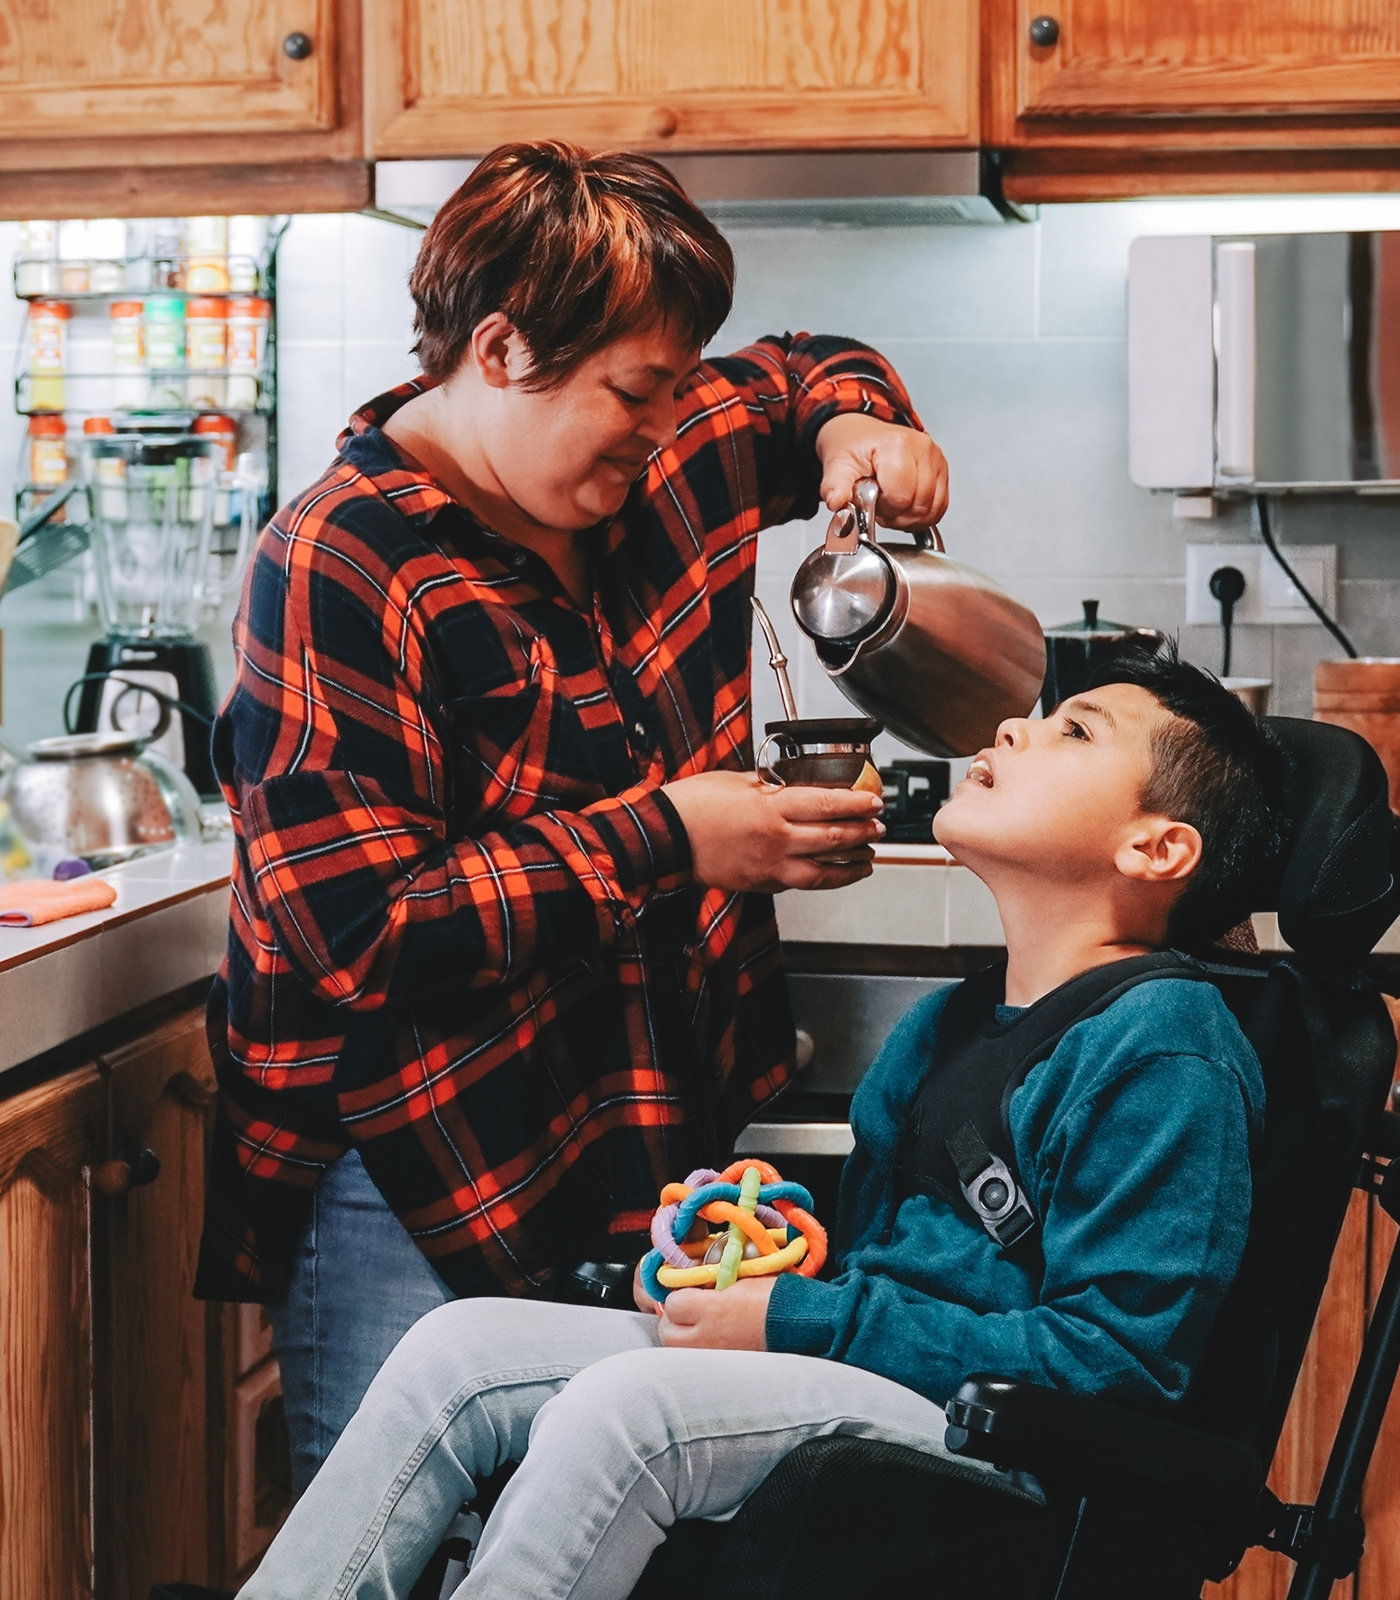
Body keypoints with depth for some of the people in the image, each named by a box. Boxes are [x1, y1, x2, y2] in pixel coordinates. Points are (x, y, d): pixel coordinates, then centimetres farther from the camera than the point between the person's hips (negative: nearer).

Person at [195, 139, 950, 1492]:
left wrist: (858, 426, 4)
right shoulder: (337, 570, -16)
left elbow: (802, 375, 29)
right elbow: (357, 930, -21)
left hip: (661, 1133, 7)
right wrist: (666, 844, -19)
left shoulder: (657, 468, 6)